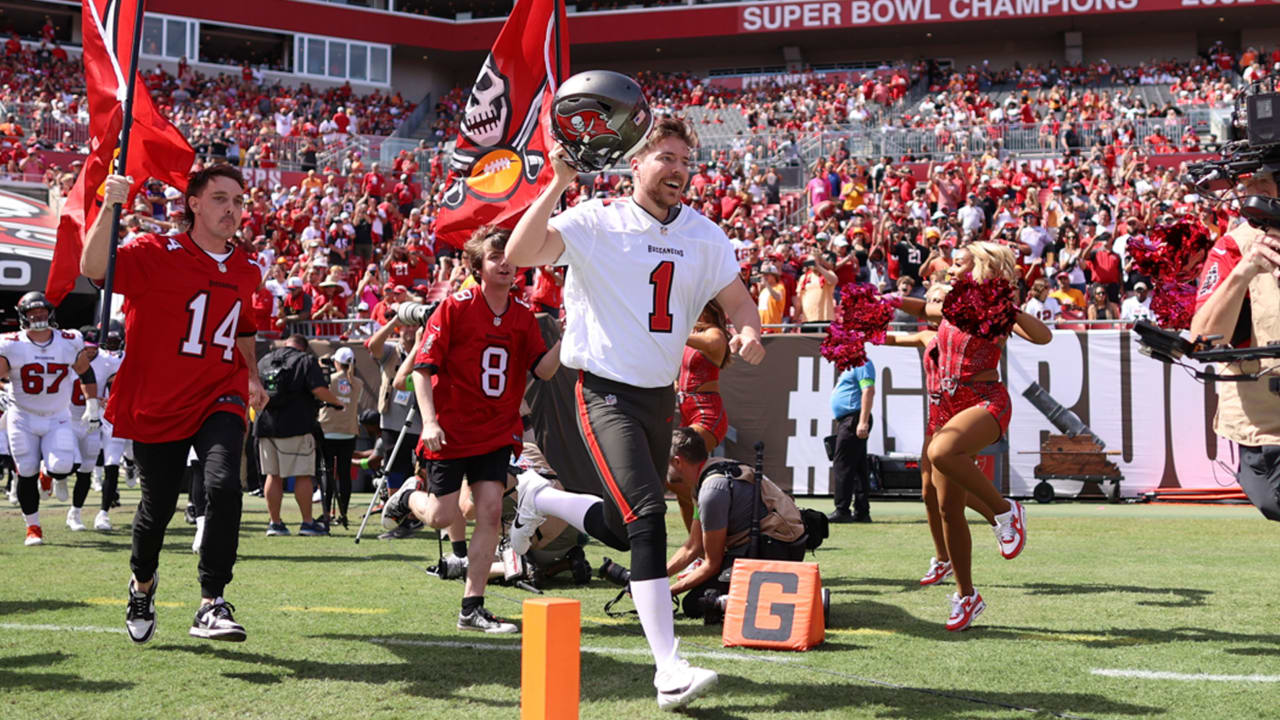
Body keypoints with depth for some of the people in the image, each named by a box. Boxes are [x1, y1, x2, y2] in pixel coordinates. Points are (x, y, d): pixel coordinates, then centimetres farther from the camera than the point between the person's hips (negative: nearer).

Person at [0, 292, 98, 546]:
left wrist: (92, 405, 12)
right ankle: (33, 527, 14)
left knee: (61, 466, -18)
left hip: (58, 419, 0)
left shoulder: (69, 343, -4)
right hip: (23, 419, 0)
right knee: (27, 474, -1)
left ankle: (58, 478, 21)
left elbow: (85, 372, 11)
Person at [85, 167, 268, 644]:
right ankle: (142, 582, 42)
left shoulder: (246, 272, 8)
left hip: (219, 399, 2)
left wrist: (251, 377, 19)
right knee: (157, 507, 9)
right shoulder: (157, 254, -8)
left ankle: (212, 604, -17)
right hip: (157, 403, -2)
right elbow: (93, 267, -26)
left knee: (223, 486, -23)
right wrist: (109, 208, -37)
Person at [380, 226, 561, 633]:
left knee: (490, 511, -7)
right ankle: (409, 496, 37)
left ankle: (472, 608, 1)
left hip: (497, 431, 4)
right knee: (442, 517, 0)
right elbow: (422, 366, -9)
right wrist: (430, 421, -19)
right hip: (450, 428, -4)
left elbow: (543, 370, 0)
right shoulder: (455, 307, -9)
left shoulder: (523, 315, 5)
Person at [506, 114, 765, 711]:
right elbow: (519, 254, -21)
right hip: (606, 393, -6)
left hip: (660, 397, 6)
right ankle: (668, 667, -19)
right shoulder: (596, 222, -9)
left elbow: (738, 299, 12)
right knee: (647, 515, -20)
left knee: (621, 530, 13)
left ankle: (538, 499, 42)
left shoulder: (704, 235, 6)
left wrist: (748, 330, -11)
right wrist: (558, 185, -29)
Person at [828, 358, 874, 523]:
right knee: (858, 468, 8)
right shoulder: (849, 366, 22)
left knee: (842, 466, -11)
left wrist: (863, 422, -26)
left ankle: (841, 511, -12)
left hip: (853, 420, -10)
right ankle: (862, 512, 9)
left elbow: (869, 391, -20)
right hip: (846, 421, 10)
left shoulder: (861, 363, -9)